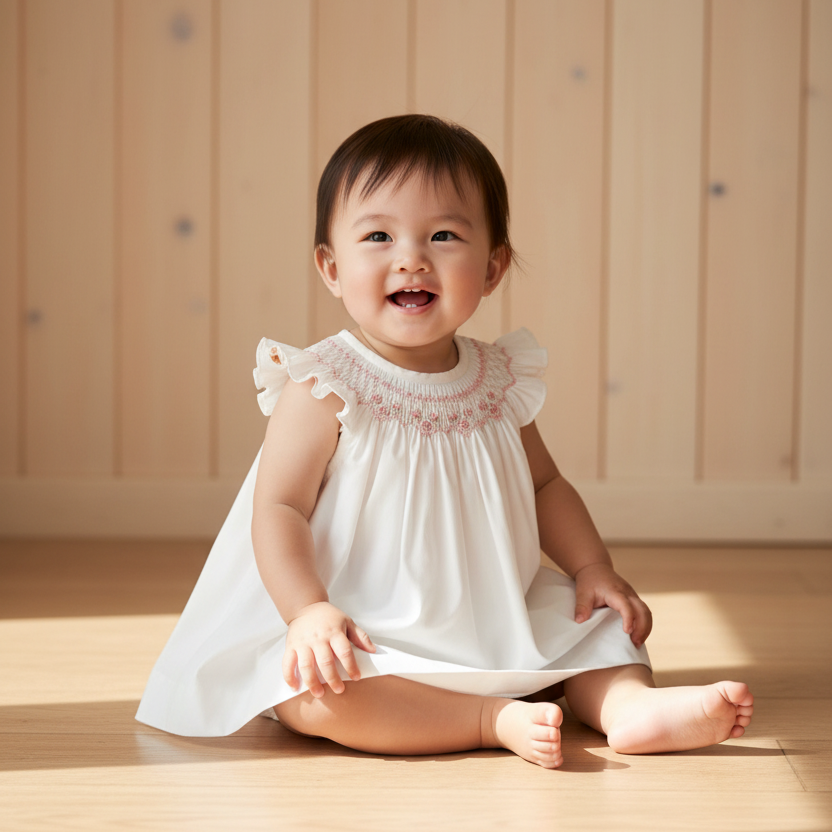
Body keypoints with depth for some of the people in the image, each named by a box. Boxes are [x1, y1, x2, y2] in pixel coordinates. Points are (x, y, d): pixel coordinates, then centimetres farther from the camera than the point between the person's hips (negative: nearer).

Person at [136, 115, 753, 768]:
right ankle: (495, 719, -28)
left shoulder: (500, 383, 3)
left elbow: (544, 484, 18)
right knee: (315, 699, -34)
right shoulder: (323, 390, -13)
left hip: (494, 629, 6)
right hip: (363, 640, -5)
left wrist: (594, 567, 5)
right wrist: (309, 611, -29)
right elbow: (279, 508, -15)